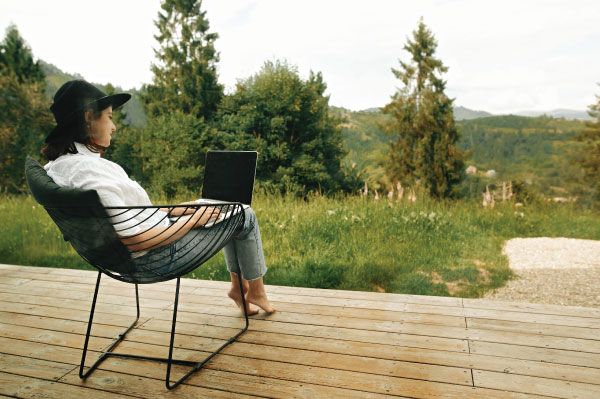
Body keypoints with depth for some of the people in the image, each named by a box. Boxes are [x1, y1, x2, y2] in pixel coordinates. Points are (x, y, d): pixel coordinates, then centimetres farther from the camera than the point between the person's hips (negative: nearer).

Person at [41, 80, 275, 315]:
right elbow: (135, 241, -27)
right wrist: (193, 220, -16)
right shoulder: (90, 171, -29)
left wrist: (175, 210, 7)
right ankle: (256, 292, 21)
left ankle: (238, 286, 29)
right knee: (245, 217, 2)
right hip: (154, 256, -10)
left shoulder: (58, 164, 3)